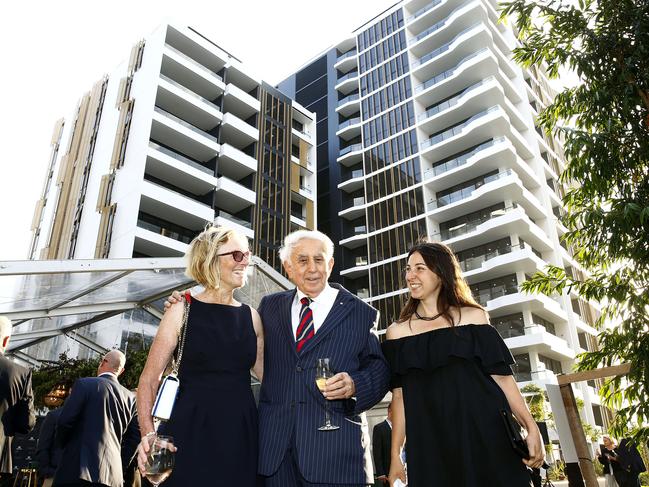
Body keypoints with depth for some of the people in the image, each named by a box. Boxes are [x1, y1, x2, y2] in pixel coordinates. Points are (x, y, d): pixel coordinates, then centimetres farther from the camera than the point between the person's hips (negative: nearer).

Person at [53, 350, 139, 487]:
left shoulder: (84, 384, -2)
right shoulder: (130, 398, 10)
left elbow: (64, 422, -7)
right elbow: (135, 438, 9)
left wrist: (63, 444, 12)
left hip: (78, 469, -4)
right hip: (112, 475, 4)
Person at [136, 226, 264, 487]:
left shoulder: (251, 316, 8)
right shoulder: (182, 311, -2)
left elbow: (268, 375, 14)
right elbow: (149, 379, -2)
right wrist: (148, 434, -15)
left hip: (240, 434, 4)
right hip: (190, 431, -3)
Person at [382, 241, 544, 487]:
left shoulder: (473, 317, 5)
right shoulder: (397, 331, 7)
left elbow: (502, 377, 2)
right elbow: (399, 395, 5)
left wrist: (531, 427, -9)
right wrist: (395, 455, 1)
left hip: (484, 435, 0)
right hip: (431, 445, 1)